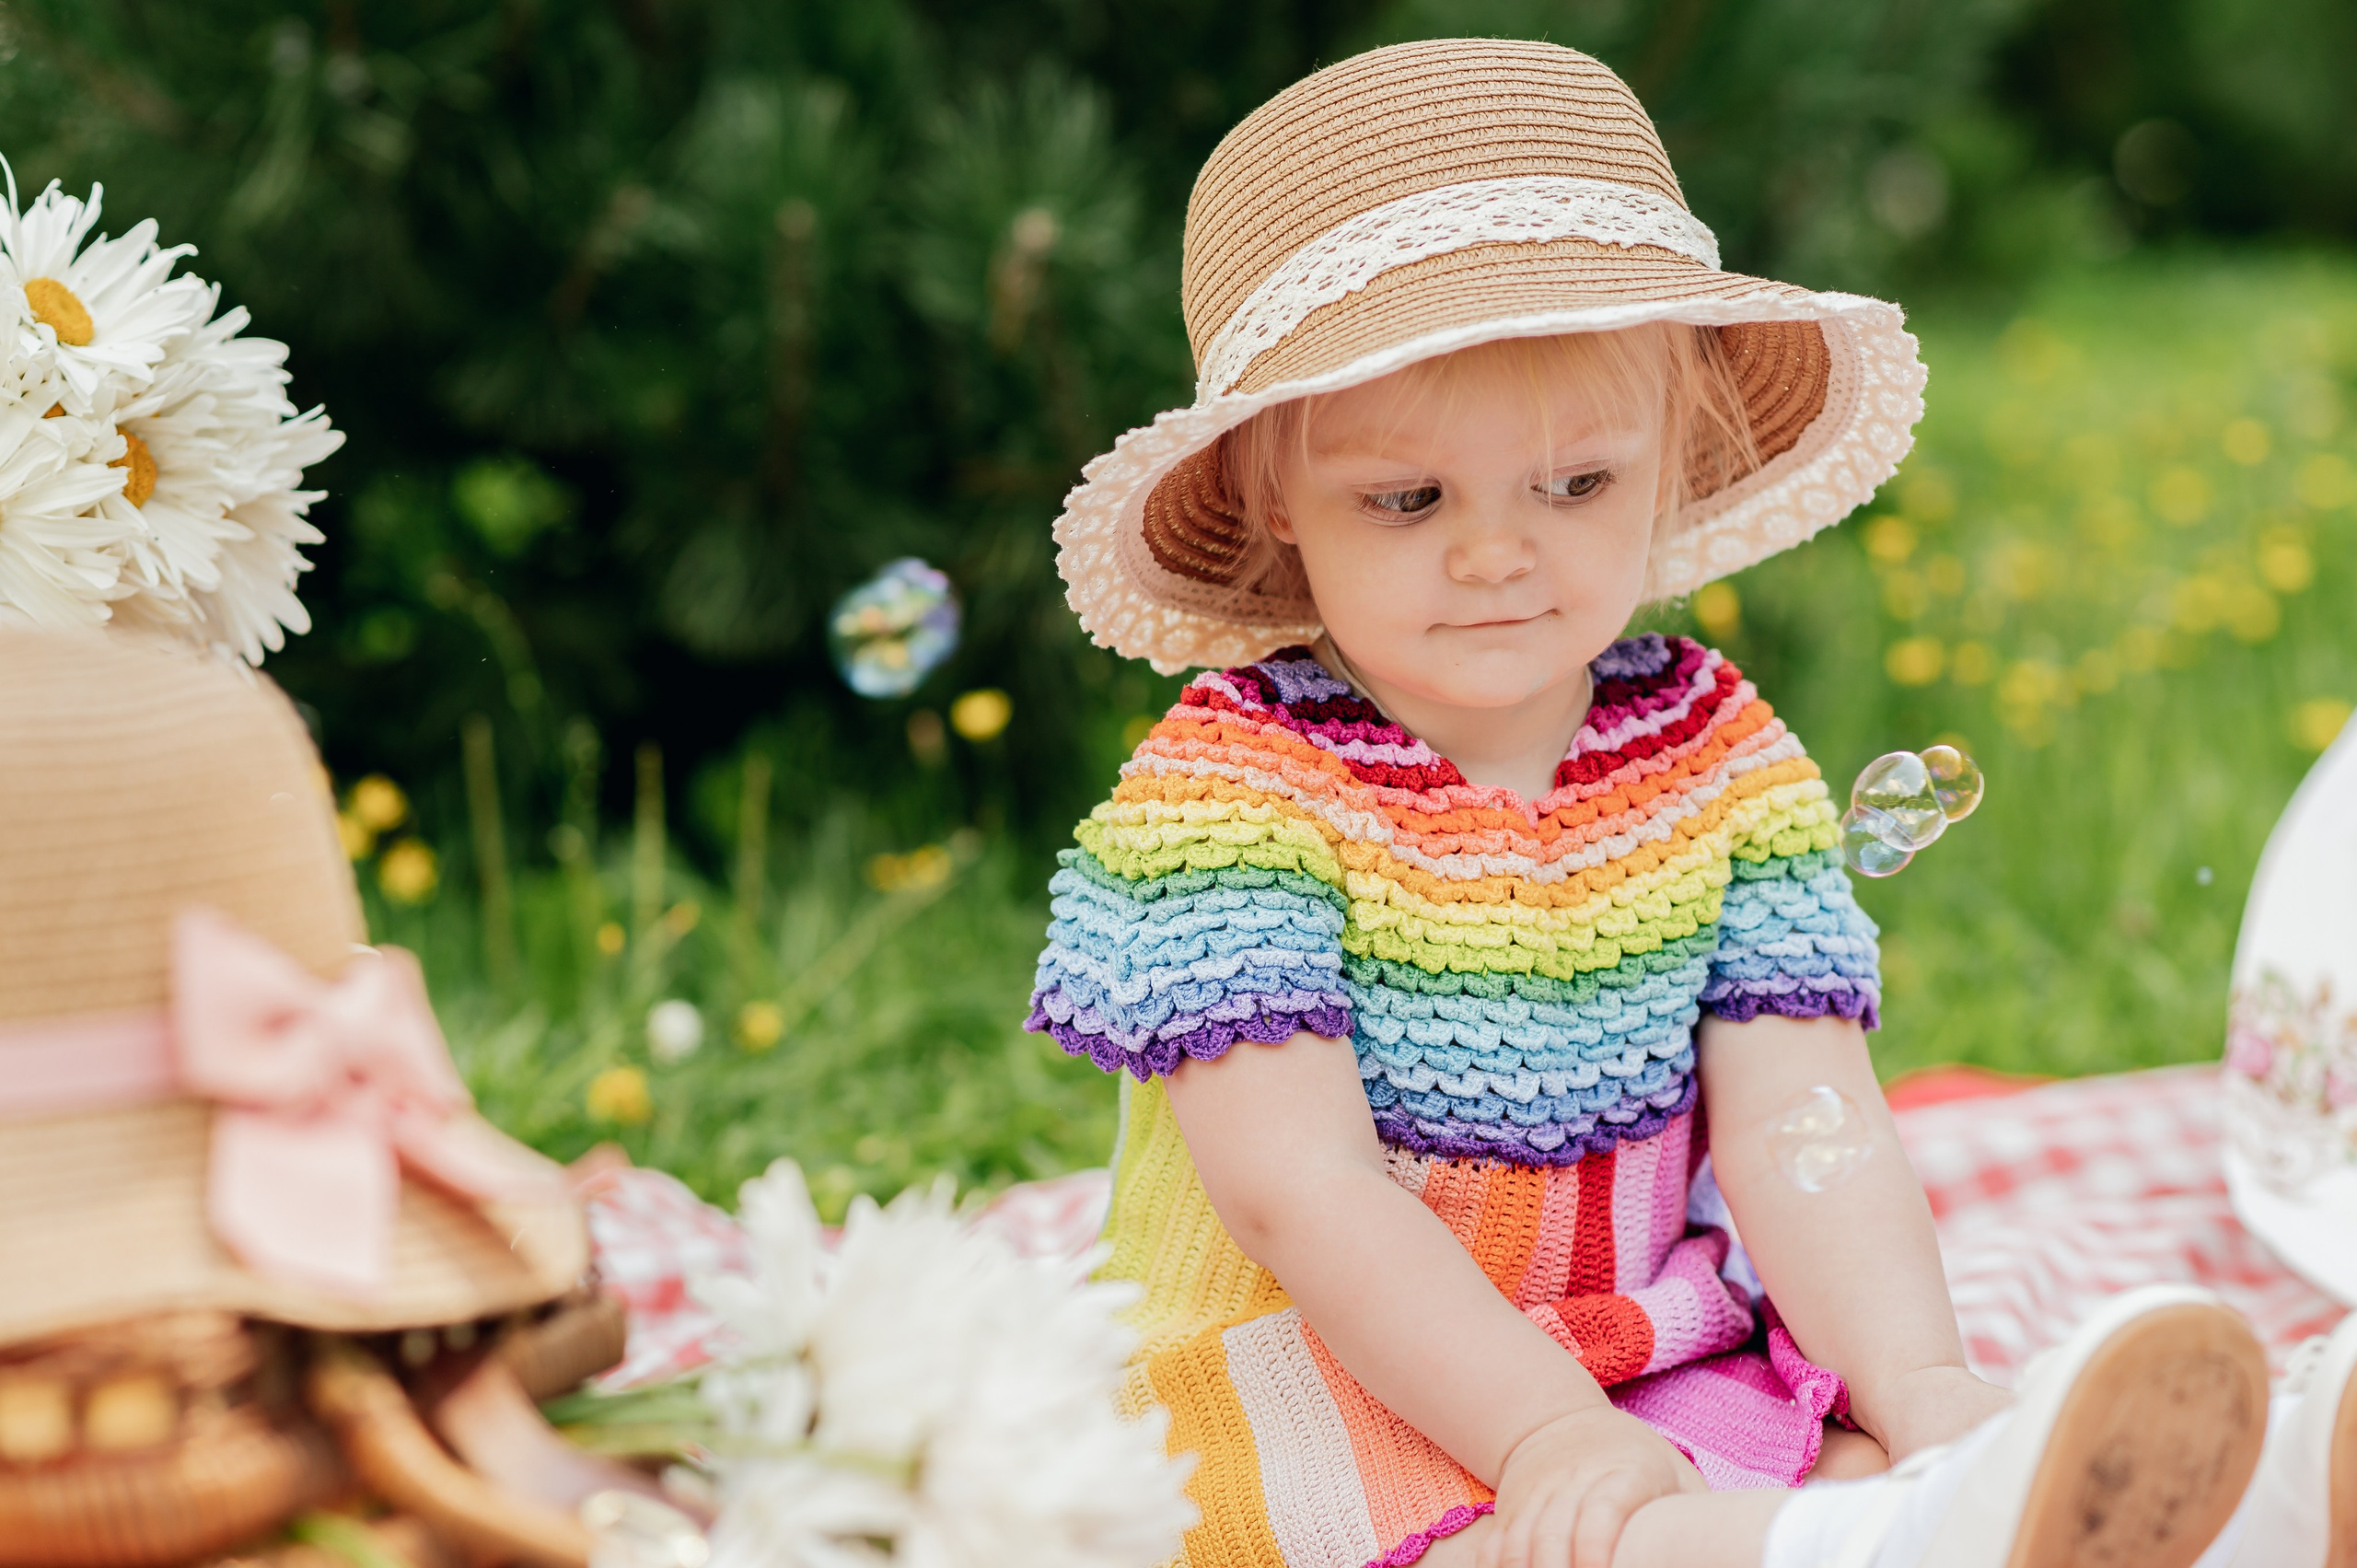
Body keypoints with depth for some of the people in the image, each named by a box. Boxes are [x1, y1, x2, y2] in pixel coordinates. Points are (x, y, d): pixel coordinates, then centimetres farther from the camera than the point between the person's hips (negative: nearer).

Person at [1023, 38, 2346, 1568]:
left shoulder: (1721, 756, 2)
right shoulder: (1228, 785, -12)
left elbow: (1802, 1117, -8)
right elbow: (1293, 1187, -21)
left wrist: (1912, 1377, -28)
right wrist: (1547, 1437, -31)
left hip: (1666, 1364, 5)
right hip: (1345, 1394, -5)